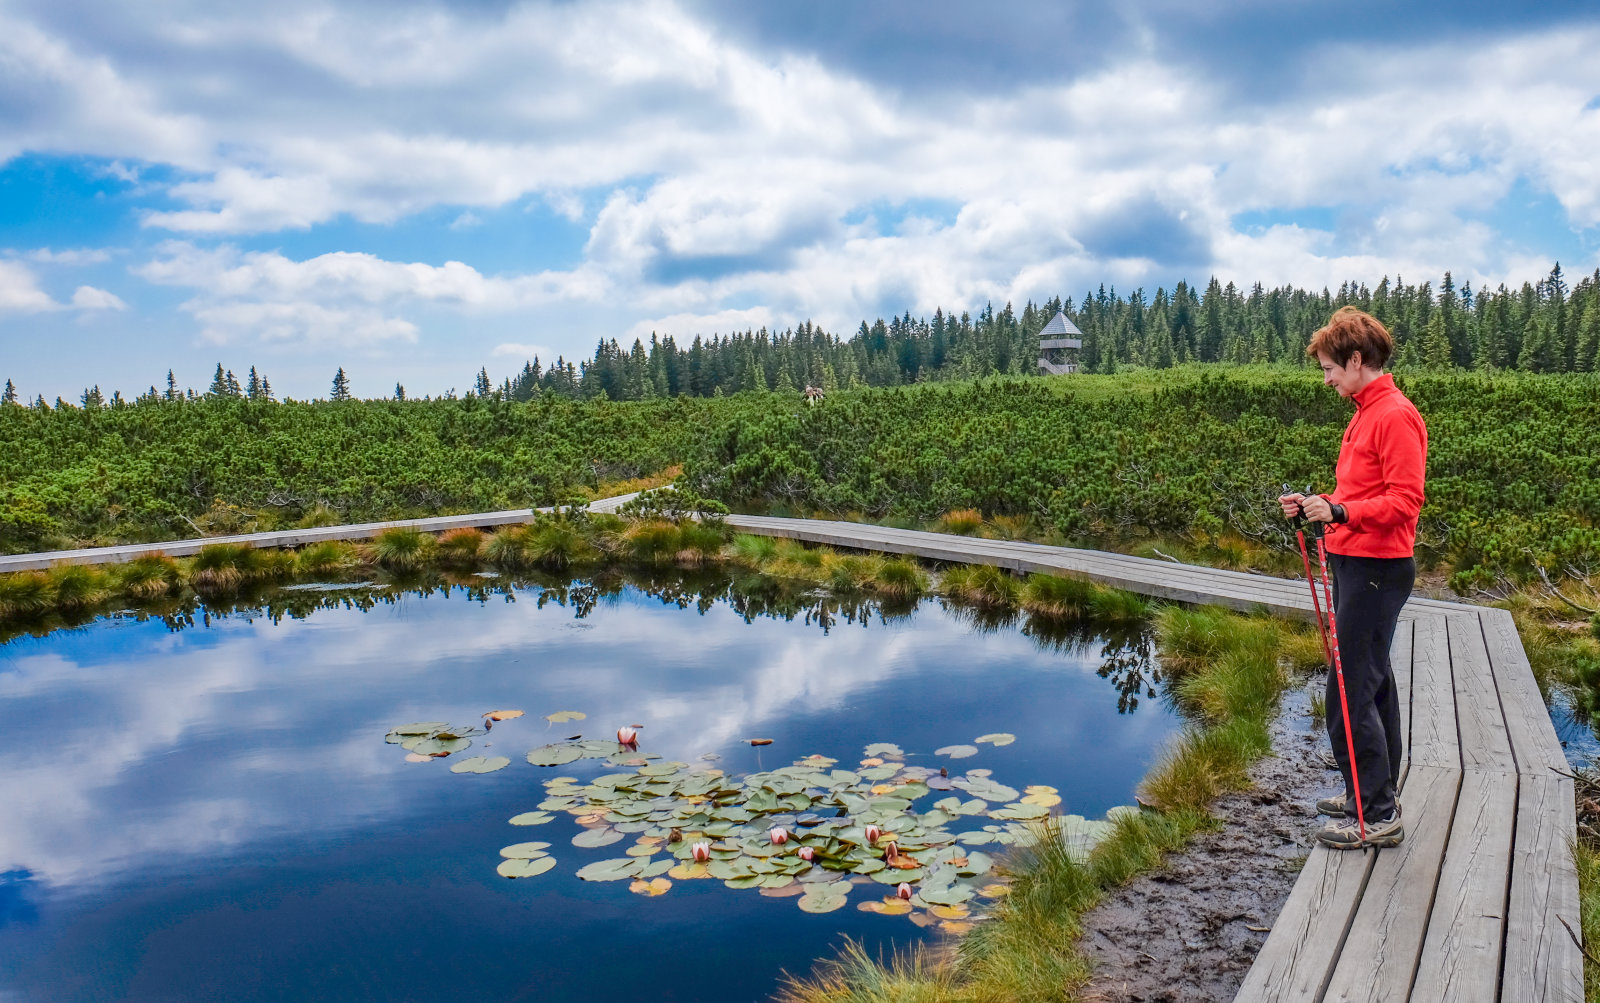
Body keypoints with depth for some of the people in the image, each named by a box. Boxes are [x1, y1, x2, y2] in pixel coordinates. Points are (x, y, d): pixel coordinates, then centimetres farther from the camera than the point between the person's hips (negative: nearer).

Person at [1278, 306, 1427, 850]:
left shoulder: (1395, 416, -14)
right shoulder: (1365, 413, 16)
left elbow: (1404, 502, -20)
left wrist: (1340, 511, -28)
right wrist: (1315, 504, 8)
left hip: (1376, 570, -10)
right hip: (1356, 564, 10)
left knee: (1351, 691, -7)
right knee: (1371, 683, 17)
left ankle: (1377, 814, 3)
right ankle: (1376, 793, 29)